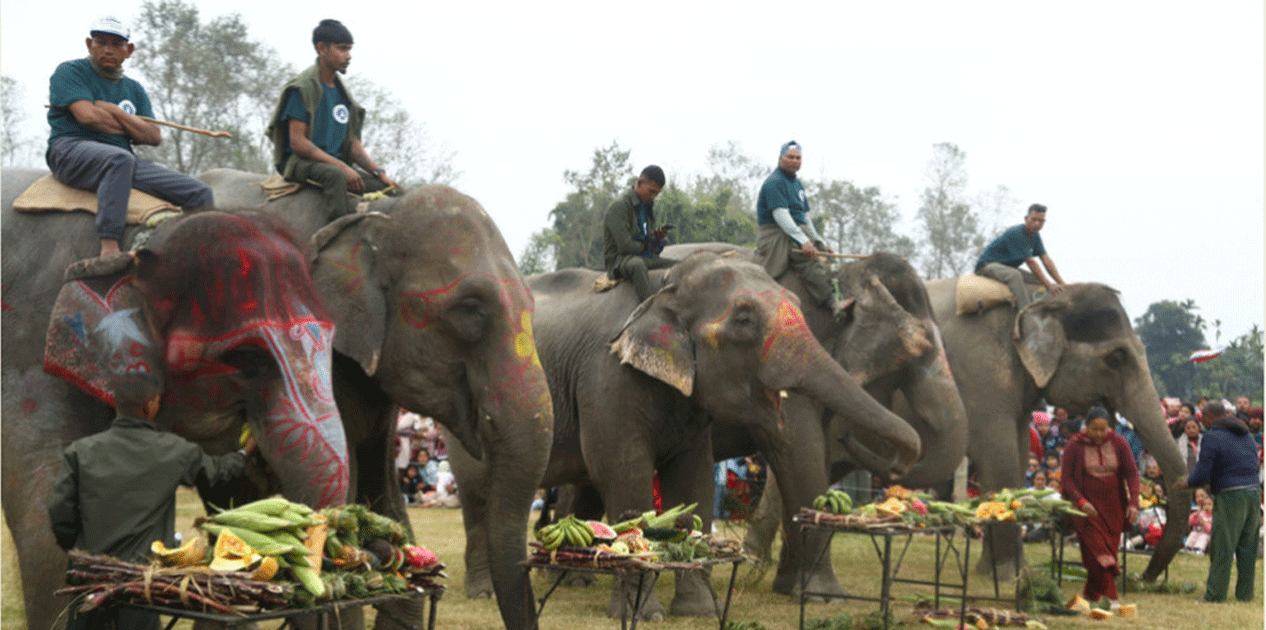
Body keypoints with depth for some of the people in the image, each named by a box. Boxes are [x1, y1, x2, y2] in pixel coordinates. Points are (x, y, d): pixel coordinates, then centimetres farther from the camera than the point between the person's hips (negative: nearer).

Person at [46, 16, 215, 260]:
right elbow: (87, 115, -8)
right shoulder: (69, 72, 10)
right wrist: (130, 130, 4)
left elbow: (155, 137, 10)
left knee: (200, 194, -11)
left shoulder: (134, 89, 24)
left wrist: (115, 112, -2)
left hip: (122, 159, 6)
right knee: (119, 158, -44)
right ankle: (109, 248, -50)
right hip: (72, 149, -6)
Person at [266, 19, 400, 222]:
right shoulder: (303, 87, -9)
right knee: (335, 175, -40)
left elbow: (353, 143, 17)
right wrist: (342, 167, -22)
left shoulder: (341, 91, 16)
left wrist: (379, 173, 2)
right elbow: (297, 141, -17)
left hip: (336, 163, 8)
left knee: (394, 192, -7)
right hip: (299, 162, -8)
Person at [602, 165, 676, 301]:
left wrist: (659, 239, -8)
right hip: (619, 260, -8)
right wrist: (645, 246, -2)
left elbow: (655, 249, 16)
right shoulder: (619, 206, -11)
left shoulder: (647, 206, 16)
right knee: (637, 264, -42)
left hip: (645, 258, 8)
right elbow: (624, 246, -19)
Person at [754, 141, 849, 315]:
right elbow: (780, 215, -19)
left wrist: (818, 242, 21)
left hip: (796, 232, 10)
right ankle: (831, 302, -36)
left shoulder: (796, 183, 22)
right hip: (775, 235, -10)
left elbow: (804, 216, 28)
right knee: (809, 260, -28)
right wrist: (803, 241, -24)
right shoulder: (775, 182, -10)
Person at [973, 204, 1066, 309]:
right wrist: (1048, 286, -30)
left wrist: (1061, 283, -14)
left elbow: (1047, 261, -2)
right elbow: (1031, 263, -28)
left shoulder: (1035, 236, 3)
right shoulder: (1016, 233, -25)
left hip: (1007, 267, 10)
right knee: (1015, 275, -38)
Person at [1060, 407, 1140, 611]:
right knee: (1098, 549, -12)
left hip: (1113, 506, 3)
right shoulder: (1074, 446, -7)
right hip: (1087, 506, -3)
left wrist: (1133, 502, -14)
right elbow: (1066, 478, -7)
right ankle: (1111, 597, -15)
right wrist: (1080, 501, -21)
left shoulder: (1118, 444, -2)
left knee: (1109, 547, 5)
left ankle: (1090, 594, 20)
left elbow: (1132, 473, -2)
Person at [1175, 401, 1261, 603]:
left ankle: (1215, 594, -1)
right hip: (1254, 493, 7)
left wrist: (1186, 483, 7)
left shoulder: (1212, 437, -7)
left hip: (1230, 496, -7)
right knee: (1247, 547, 12)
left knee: (1222, 548, -2)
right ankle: (1245, 593, 16)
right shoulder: (1246, 434, 16)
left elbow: (1203, 474, -11)